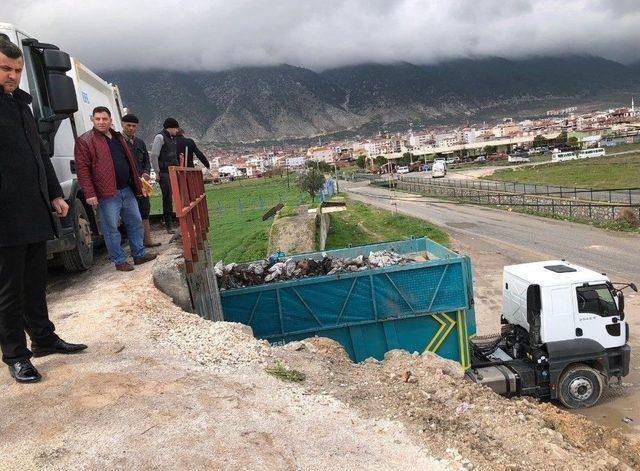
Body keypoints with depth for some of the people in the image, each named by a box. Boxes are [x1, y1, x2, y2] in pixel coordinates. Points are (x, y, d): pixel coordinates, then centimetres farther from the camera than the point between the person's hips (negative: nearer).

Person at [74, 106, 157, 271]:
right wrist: (89, 194, -17)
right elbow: (82, 169, -11)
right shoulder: (85, 141, -5)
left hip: (127, 190, 7)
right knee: (111, 228, 0)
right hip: (107, 194, -7)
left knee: (135, 222, 12)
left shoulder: (118, 137, 16)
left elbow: (130, 162, 22)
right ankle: (119, 261, 10)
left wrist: (137, 183, 18)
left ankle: (139, 254, 24)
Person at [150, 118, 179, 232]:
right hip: (165, 173, -8)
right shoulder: (160, 137, -8)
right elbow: (154, 156, -13)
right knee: (167, 198, -6)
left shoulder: (172, 138, 19)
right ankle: (169, 224, 0)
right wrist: (157, 172, -12)